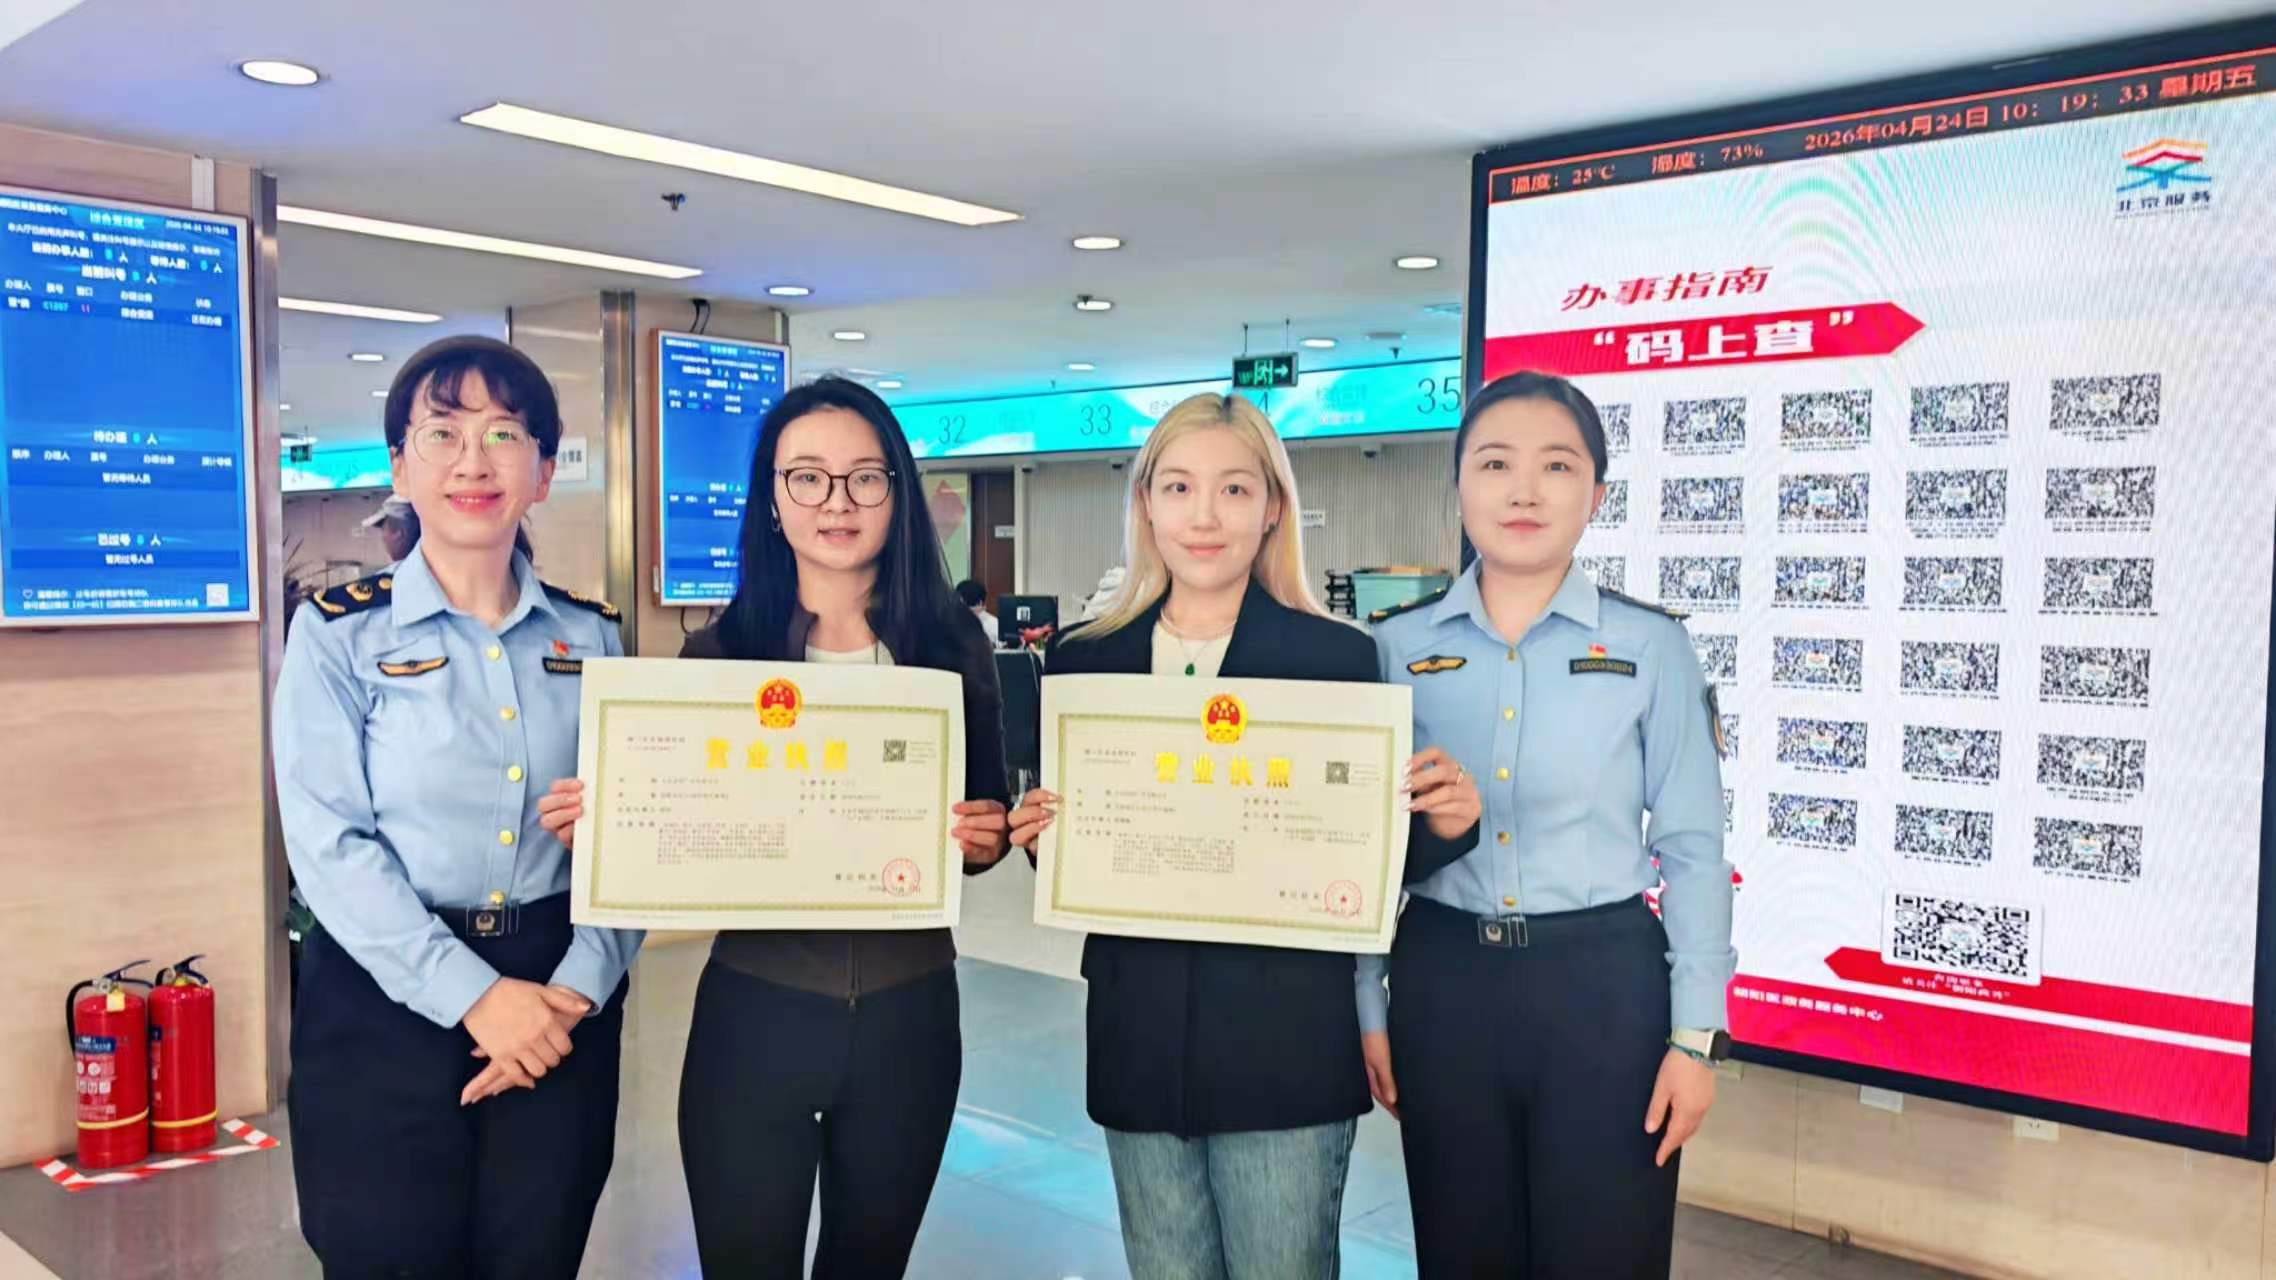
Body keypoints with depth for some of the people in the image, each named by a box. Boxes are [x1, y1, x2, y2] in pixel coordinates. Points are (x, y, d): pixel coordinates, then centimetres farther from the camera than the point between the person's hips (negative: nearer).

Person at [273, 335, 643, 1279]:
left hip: (560, 1005, 3)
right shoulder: (338, 632, -4)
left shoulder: (593, 638, 4)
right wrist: (473, 995, -17)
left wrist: (575, 989, -12)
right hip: (386, 1004, -2)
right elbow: (329, 845, -11)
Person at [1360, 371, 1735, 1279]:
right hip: (1443, 982, 2)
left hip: (1602, 982, -1)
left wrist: (1694, 1034, -4)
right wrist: (1366, 1008, 4)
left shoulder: (1651, 645, -3)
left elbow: (1691, 848, -1)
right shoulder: (1397, 646, 1)